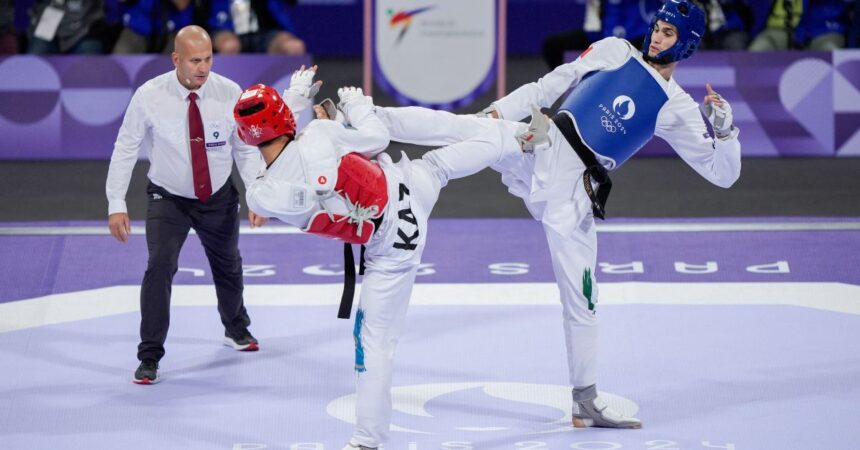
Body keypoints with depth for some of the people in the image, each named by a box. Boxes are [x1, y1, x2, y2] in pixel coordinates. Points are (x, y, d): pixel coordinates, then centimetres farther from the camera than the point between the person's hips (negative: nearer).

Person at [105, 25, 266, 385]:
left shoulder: (230, 94, -18)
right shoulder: (149, 97, -21)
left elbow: (248, 149, -8)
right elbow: (126, 149, -13)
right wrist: (116, 204, -17)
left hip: (219, 198, 2)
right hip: (168, 199, -2)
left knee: (228, 266, 22)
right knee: (160, 267, -18)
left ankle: (236, 329, 52)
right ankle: (149, 357, -6)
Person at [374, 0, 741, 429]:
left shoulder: (677, 108, 10)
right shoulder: (614, 51, 9)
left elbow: (722, 173, 10)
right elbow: (550, 87, 9)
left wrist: (724, 128, -9)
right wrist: (497, 112, -3)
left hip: (572, 189, 1)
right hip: (540, 150, -1)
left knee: (581, 297, 2)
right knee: (459, 127, -24)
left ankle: (586, 400, 11)